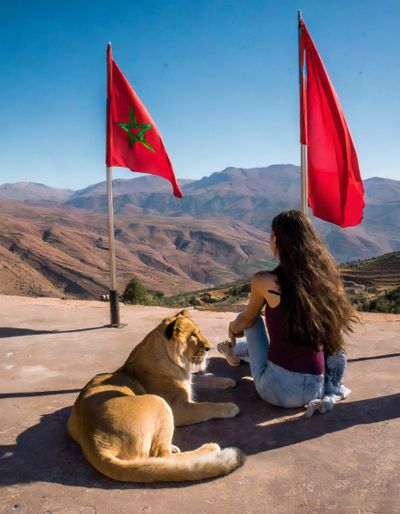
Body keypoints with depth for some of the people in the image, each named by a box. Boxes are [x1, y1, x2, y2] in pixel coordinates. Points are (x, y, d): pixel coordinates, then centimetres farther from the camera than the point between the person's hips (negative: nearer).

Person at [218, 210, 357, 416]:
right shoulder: (324, 275, -4)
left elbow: (246, 320, 5)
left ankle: (234, 351, 45)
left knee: (252, 321, 17)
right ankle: (236, 351, 56)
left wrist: (232, 329, 29)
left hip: (278, 391, -4)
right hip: (316, 390, 4)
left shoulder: (265, 281, -15)